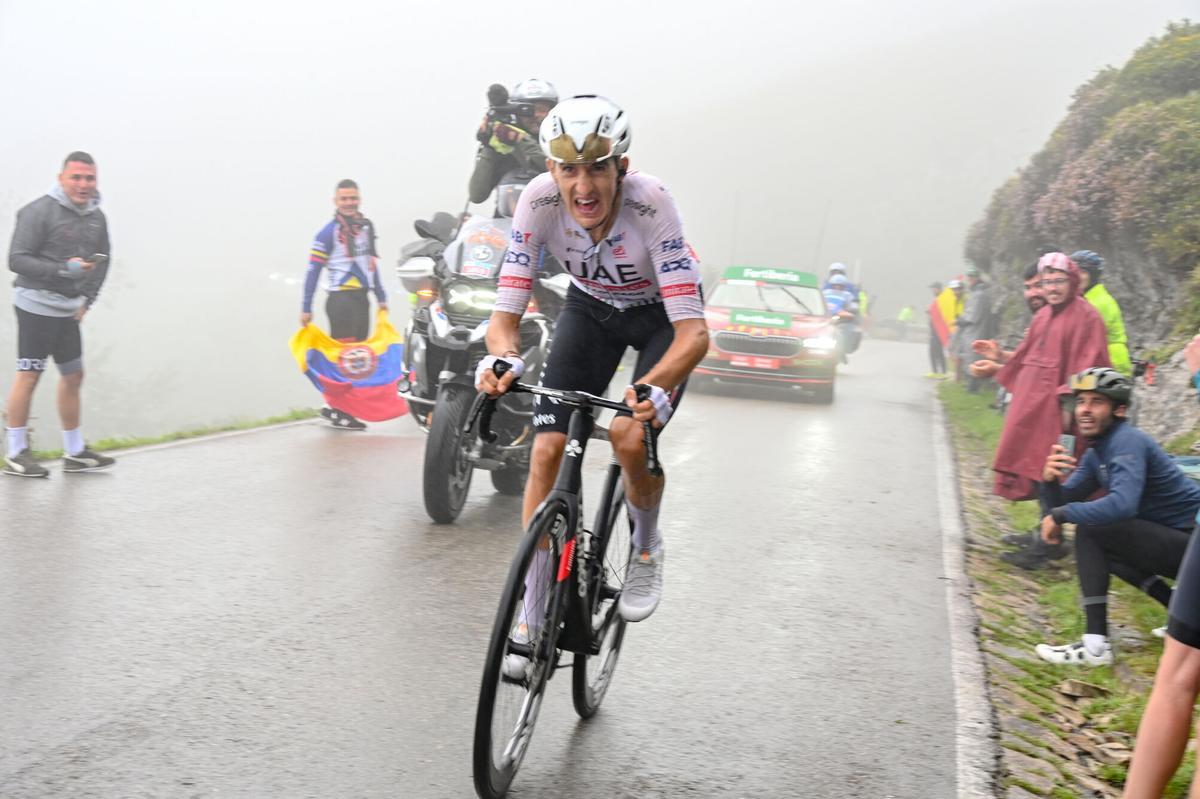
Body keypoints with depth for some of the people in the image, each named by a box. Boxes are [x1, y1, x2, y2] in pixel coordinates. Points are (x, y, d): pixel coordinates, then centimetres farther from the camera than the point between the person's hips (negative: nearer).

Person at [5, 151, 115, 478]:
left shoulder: (97, 217, 8)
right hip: (36, 304, -7)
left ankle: (74, 453, 22)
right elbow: (17, 259, -16)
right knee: (28, 376, -4)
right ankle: (15, 454, 5)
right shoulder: (39, 211, -13)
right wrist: (64, 269, -24)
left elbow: (103, 259, 20)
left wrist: (88, 298, 9)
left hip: (68, 310, 8)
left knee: (73, 375, 12)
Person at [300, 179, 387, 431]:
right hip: (341, 299, -7)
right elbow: (313, 270, -8)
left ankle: (334, 406, 16)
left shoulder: (366, 226, 14)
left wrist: (381, 297, 18)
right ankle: (339, 412, -4)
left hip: (362, 298, 7)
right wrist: (306, 308, -12)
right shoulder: (328, 233, -7)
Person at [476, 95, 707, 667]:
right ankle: (532, 620, 2)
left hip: (661, 315, -2)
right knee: (546, 450, -11)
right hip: (590, 309, 3)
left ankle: (647, 548, 8)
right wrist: (503, 359, -49)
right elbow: (505, 313, -26)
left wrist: (655, 386, -58)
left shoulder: (650, 204, -36)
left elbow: (693, 330, -40)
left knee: (630, 436, -26)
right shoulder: (540, 200, -28)